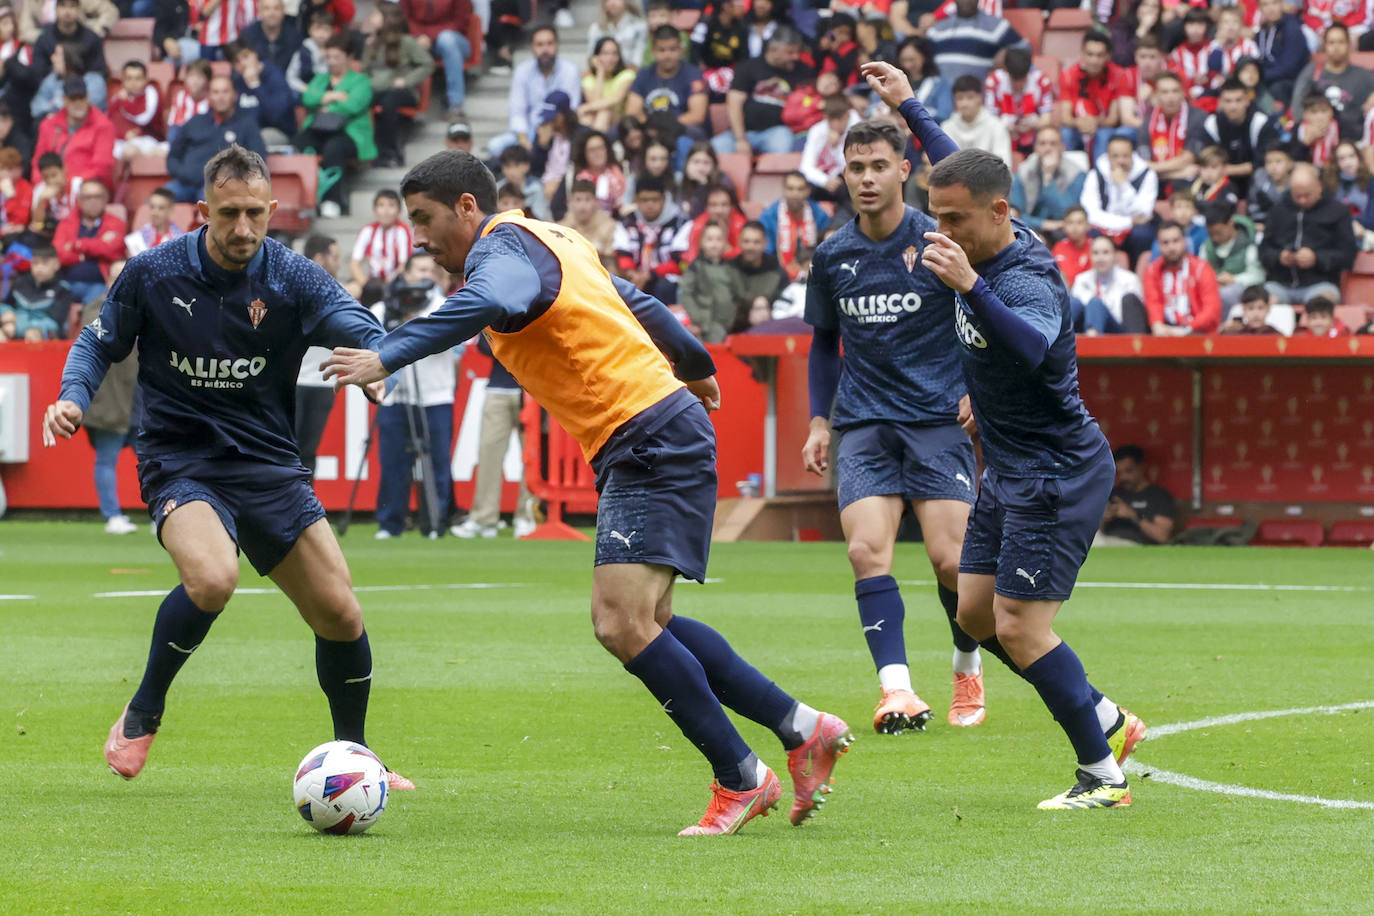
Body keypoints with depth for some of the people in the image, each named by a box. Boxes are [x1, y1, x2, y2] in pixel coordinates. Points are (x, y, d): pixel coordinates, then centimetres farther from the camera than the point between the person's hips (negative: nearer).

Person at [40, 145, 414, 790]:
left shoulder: (294, 278, -6)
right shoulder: (152, 274, -6)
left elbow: (359, 327, -21)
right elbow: (98, 344, 7)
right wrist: (73, 398, -14)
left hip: (268, 464, 3)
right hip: (180, 464, -3)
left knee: (340, 615, -1)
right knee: (212, 578, -32)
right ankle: (142, 714, -9)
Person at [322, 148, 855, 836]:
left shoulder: (502, 247, -11)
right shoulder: (548, 241, 18)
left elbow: (492, 301, -36)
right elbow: (638, 304, 31)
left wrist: (388, 358, -40)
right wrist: (695, 367, 47)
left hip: (654, 440, -10)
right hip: (638, 449, 10)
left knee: (623, 624, -15)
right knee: (635, 624, 10)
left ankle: (741, 778, -7)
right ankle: (801, 728, 14)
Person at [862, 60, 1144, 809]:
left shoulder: (1027, 281, -25)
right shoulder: (985, 248, 2)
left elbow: (1031, 347, -48)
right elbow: (960, 168, 23)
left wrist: (971, 287, -58)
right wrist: (909, 108, 30)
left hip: (1056, 476, -10)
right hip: (1012, 472, 10)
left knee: (1020, 629, -11)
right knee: (976, 616, 11)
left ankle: (1103, 774, 0)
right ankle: (1108, 722, 22)